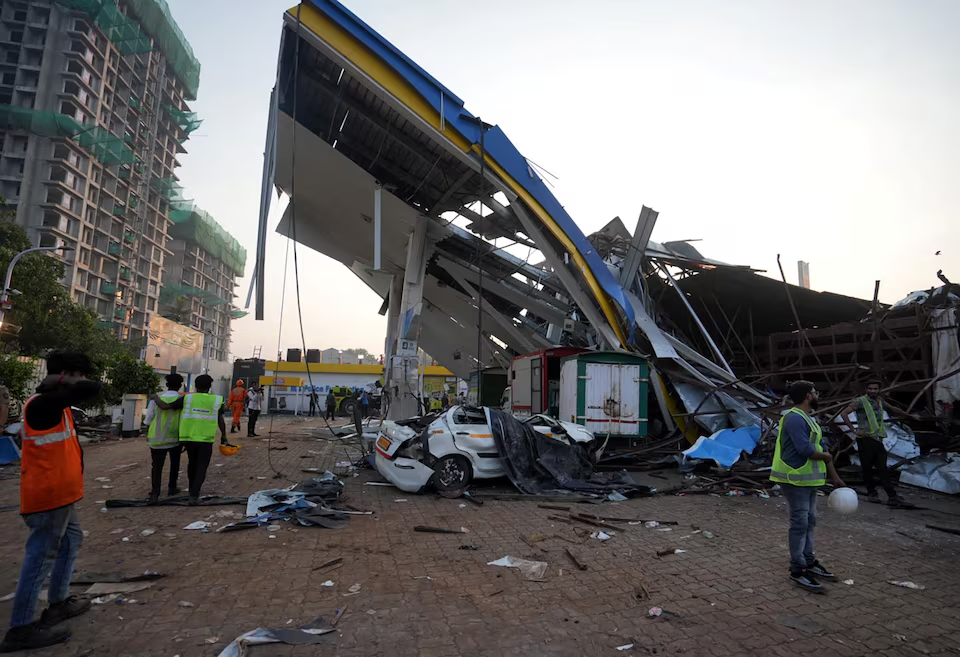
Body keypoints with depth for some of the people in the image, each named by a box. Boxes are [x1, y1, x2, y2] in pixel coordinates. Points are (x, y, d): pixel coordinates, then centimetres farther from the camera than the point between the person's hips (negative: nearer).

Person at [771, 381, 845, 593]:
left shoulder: (809, 419, 14)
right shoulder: (795, 418, -19)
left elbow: (819, 448, 16)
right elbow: (805, 449, -27)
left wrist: (834, 477, 16)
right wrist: (825, 456, -7)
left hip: (809, 480, 10)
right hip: (795, 480, -10)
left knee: (809, 521, 17)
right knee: (800, 524, -4)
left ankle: (808, 561, 30)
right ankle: (798, 570, 4)